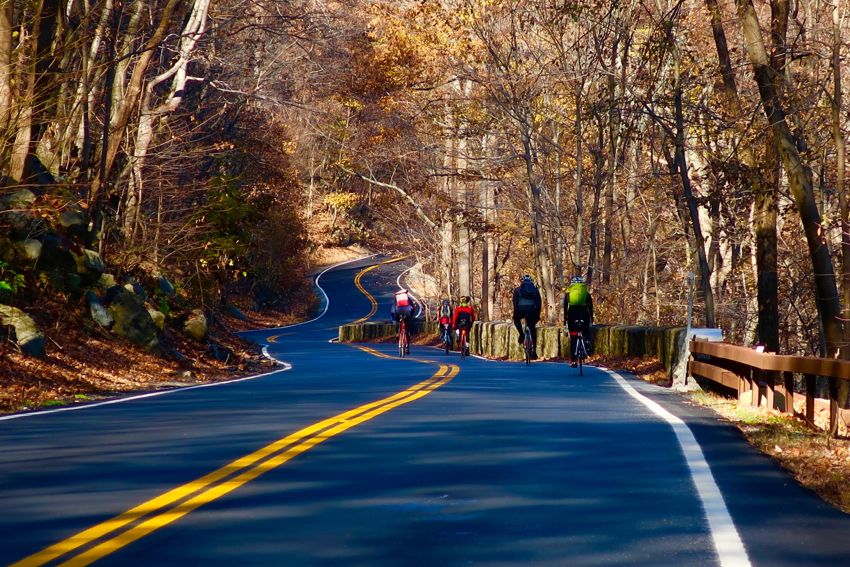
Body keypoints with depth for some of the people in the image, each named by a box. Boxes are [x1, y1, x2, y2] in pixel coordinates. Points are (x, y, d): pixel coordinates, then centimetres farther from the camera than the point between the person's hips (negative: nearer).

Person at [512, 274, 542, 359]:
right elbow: (539, 302, 21)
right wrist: (537, 315, 23)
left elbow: (515, 302, 14)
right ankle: (534, 351, 9)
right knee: (532, 330, 12)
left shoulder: (518, 289, 21)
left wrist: (515, 313, 17)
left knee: (516, 320, 32)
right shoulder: (535, 289, 25)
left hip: (521, 308, -1)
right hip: (532, 310, 1)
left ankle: (521, 335, 8)